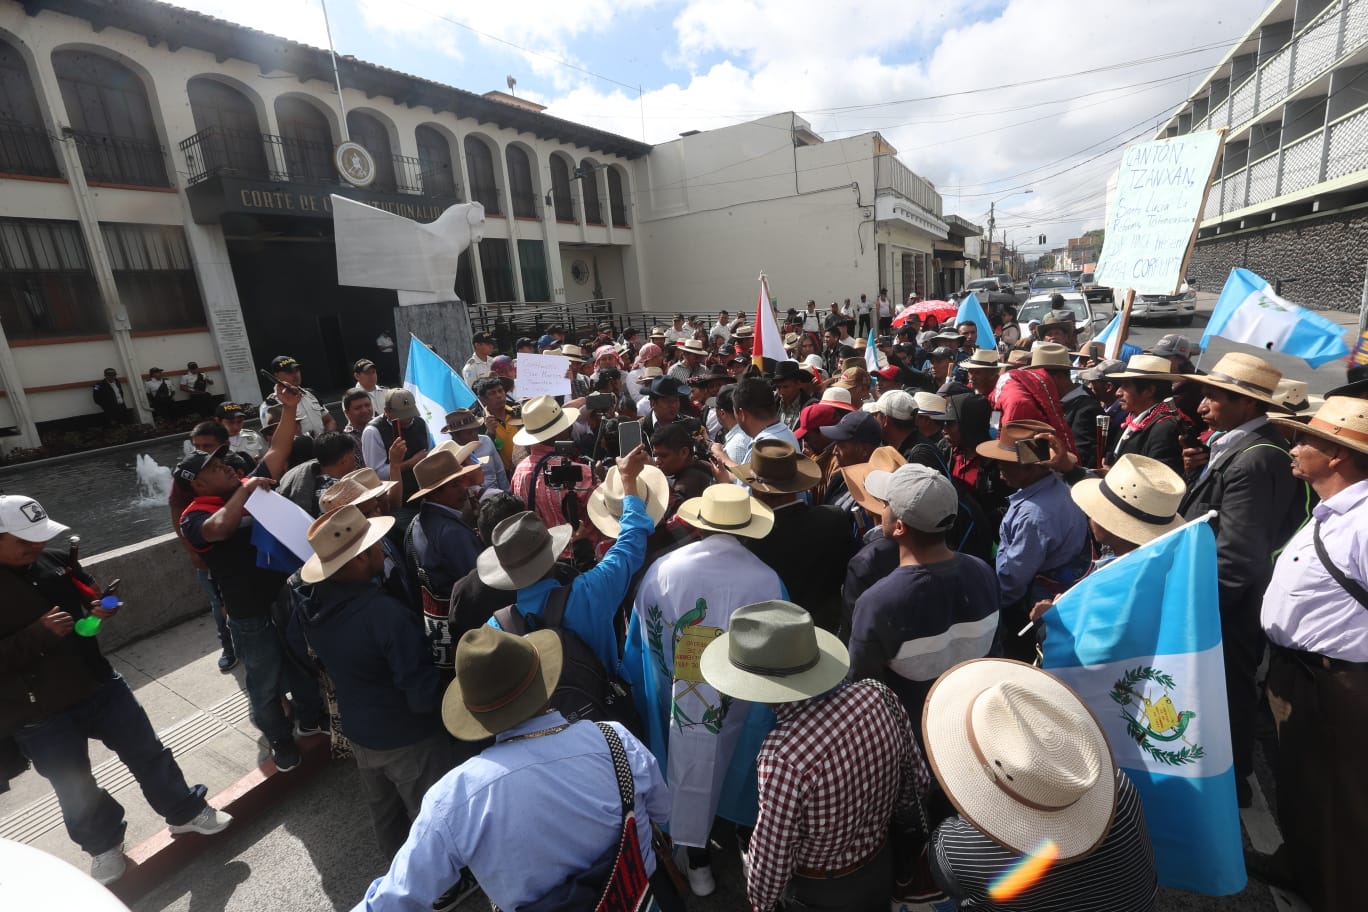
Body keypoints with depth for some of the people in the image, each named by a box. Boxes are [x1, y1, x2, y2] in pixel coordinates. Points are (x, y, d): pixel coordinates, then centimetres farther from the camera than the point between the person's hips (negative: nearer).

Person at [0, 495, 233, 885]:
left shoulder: (55, 561, -3)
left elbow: (89, 598, 13)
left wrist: (100, 610, -7)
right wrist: (39, 633, -28)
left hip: (100, 684, 4)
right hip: (39, 715, -4)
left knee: (147, 752, 13)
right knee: (75, 789, 14)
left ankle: (185, 812, 30)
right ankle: (103, 844, 39)